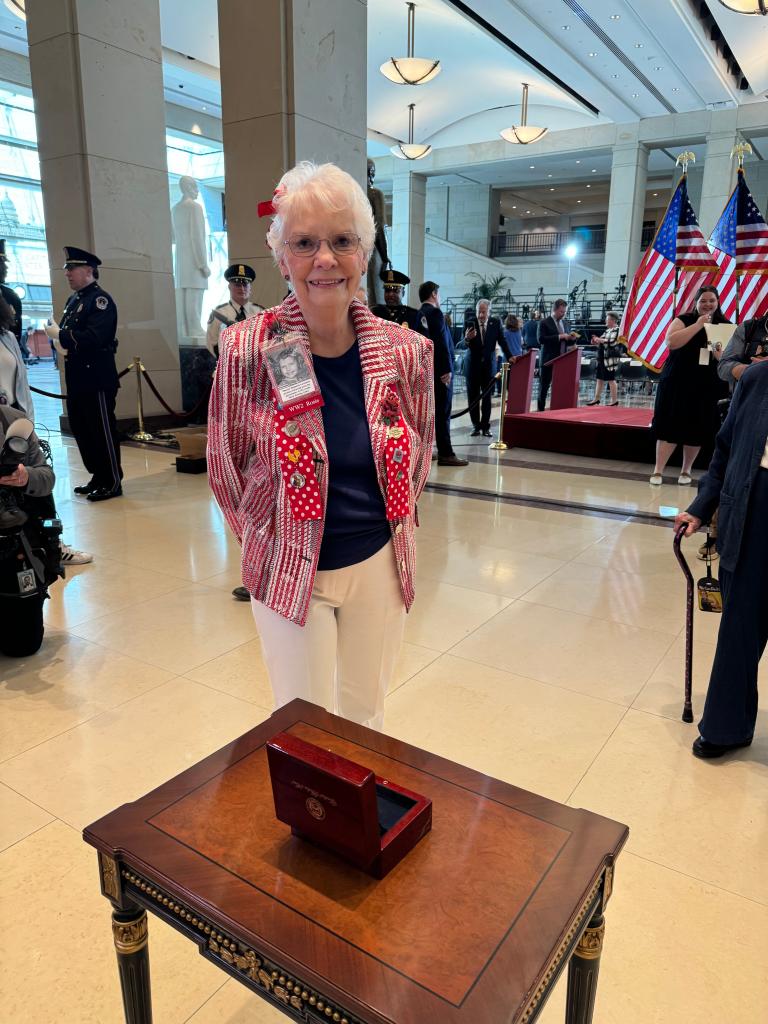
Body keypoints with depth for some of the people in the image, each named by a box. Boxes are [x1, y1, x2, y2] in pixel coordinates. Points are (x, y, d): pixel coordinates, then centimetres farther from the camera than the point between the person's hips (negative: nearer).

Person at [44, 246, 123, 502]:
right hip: (76, 378, 9)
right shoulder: (73, 300, 17)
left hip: (97, 378, -9)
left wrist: (60, 334, -17)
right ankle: (98, 477, 24)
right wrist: (59, 342, -5)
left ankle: (113, 483, 6)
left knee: (103, 430, -2)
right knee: (81, 430, 13)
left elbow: (93, 338, -22)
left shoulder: (101, 300, -10)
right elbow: (70, 334, 17)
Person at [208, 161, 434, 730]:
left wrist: (389, 521, 11)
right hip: (288, 571, -2)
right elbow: (226, 466, -2)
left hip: (380, 565, 3)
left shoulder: (406, 351, -8)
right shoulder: (248, 351, -16)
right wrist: (265, 539, 6)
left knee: (366, 715, 21)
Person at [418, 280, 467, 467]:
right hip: (440, 369, -9)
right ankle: (445, 454, -6)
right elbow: (442, 343, -19)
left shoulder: (419, 314, 12)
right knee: (443, 412, -7)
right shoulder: (435, 313, -12)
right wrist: (447, 369, -18)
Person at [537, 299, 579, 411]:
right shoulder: (544, 323, -4)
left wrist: (572, 338, -4)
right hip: (548, 360, -5)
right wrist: (559, 336, -21)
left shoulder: (566, 323, 15)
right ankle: (540, 409, 11)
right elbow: (541, 339, -18)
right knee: (544, 387, 3)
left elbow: (568, 342, 19)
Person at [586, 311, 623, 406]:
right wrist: (597, 341, 5)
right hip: (602, 358, 9)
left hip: (611, 359, -9)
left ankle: (614, 400, 3)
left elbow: (612, 342, -21)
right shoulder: (608, 330, 19)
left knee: (611, 379, -4)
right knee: (600, 379, 10)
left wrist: (599, 340, -17)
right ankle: (596, 399, 16)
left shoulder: (617, 330, -8)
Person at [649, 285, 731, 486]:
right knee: (670, 427, -5)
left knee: (696, 432, 5)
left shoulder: (724, 326, 8)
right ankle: (658, 471, -1)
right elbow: (671, 342, -17)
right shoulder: (683, 320, 1)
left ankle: (686, 471, 18)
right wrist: (698, 325, -19)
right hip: (677, 385, -2)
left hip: (706, 388, 3)